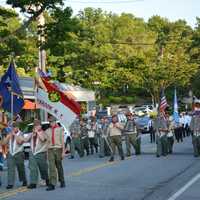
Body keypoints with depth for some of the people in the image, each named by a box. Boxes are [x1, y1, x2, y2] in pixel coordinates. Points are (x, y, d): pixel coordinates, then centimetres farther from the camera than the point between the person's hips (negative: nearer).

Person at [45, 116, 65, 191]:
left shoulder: (60, 129, 2)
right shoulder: (47, 131, 10)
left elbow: (62, 141, -1)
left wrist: (63, 151, -6)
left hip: (58, 149, -2)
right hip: (50, 150, 2)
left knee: (59, 166, 8)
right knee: (51, 167, -7)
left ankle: (62, 181, 26)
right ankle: (52, 184, -9)